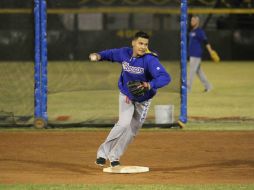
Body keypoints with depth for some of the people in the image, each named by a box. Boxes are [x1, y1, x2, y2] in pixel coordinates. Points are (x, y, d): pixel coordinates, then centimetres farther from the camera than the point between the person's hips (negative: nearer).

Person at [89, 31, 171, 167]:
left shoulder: (150, 59, -31)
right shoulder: (124, 53, -17)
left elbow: (165, 77, -43)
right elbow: (112, 54, 7)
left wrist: (149, 85, -58)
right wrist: (99, 56, -12)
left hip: (143, 100, -1)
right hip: (126, 95, 1)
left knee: (132, 130, 6)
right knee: (124, 123, -18)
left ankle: (114, 156, 24)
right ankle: (103, 152, -5)